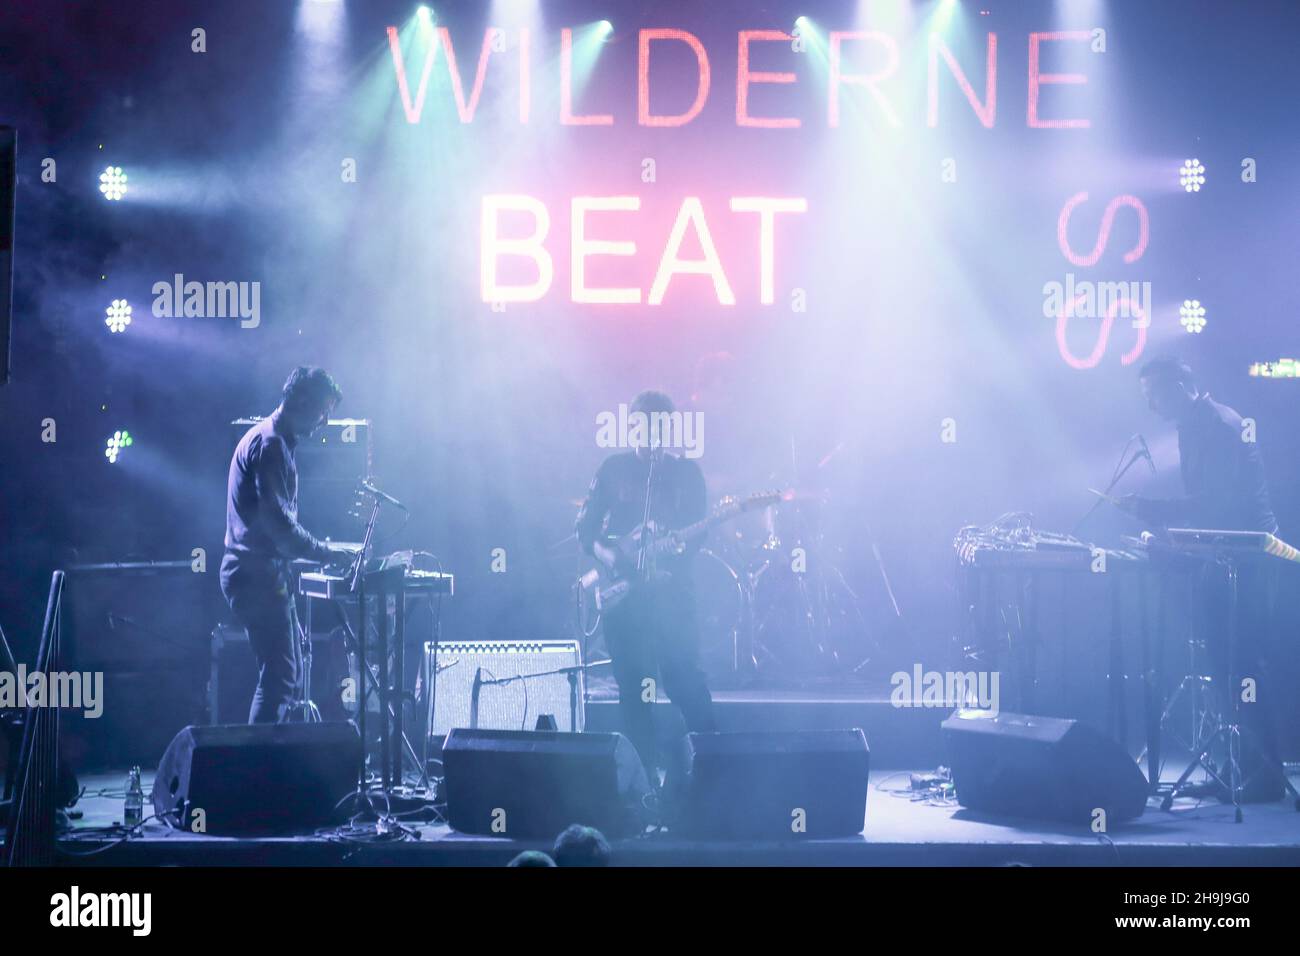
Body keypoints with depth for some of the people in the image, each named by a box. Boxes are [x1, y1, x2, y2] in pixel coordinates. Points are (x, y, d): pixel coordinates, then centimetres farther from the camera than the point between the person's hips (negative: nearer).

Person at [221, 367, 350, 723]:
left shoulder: (269, 438, 19)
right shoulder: (270, 444, -15)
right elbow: (277, 522, -22)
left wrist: (317, 549, 16)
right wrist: (324, 552, -14)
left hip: (256, 571, 11)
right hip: (259, 576, -11)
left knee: (285, 674, 16)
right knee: (279, 677, -11)